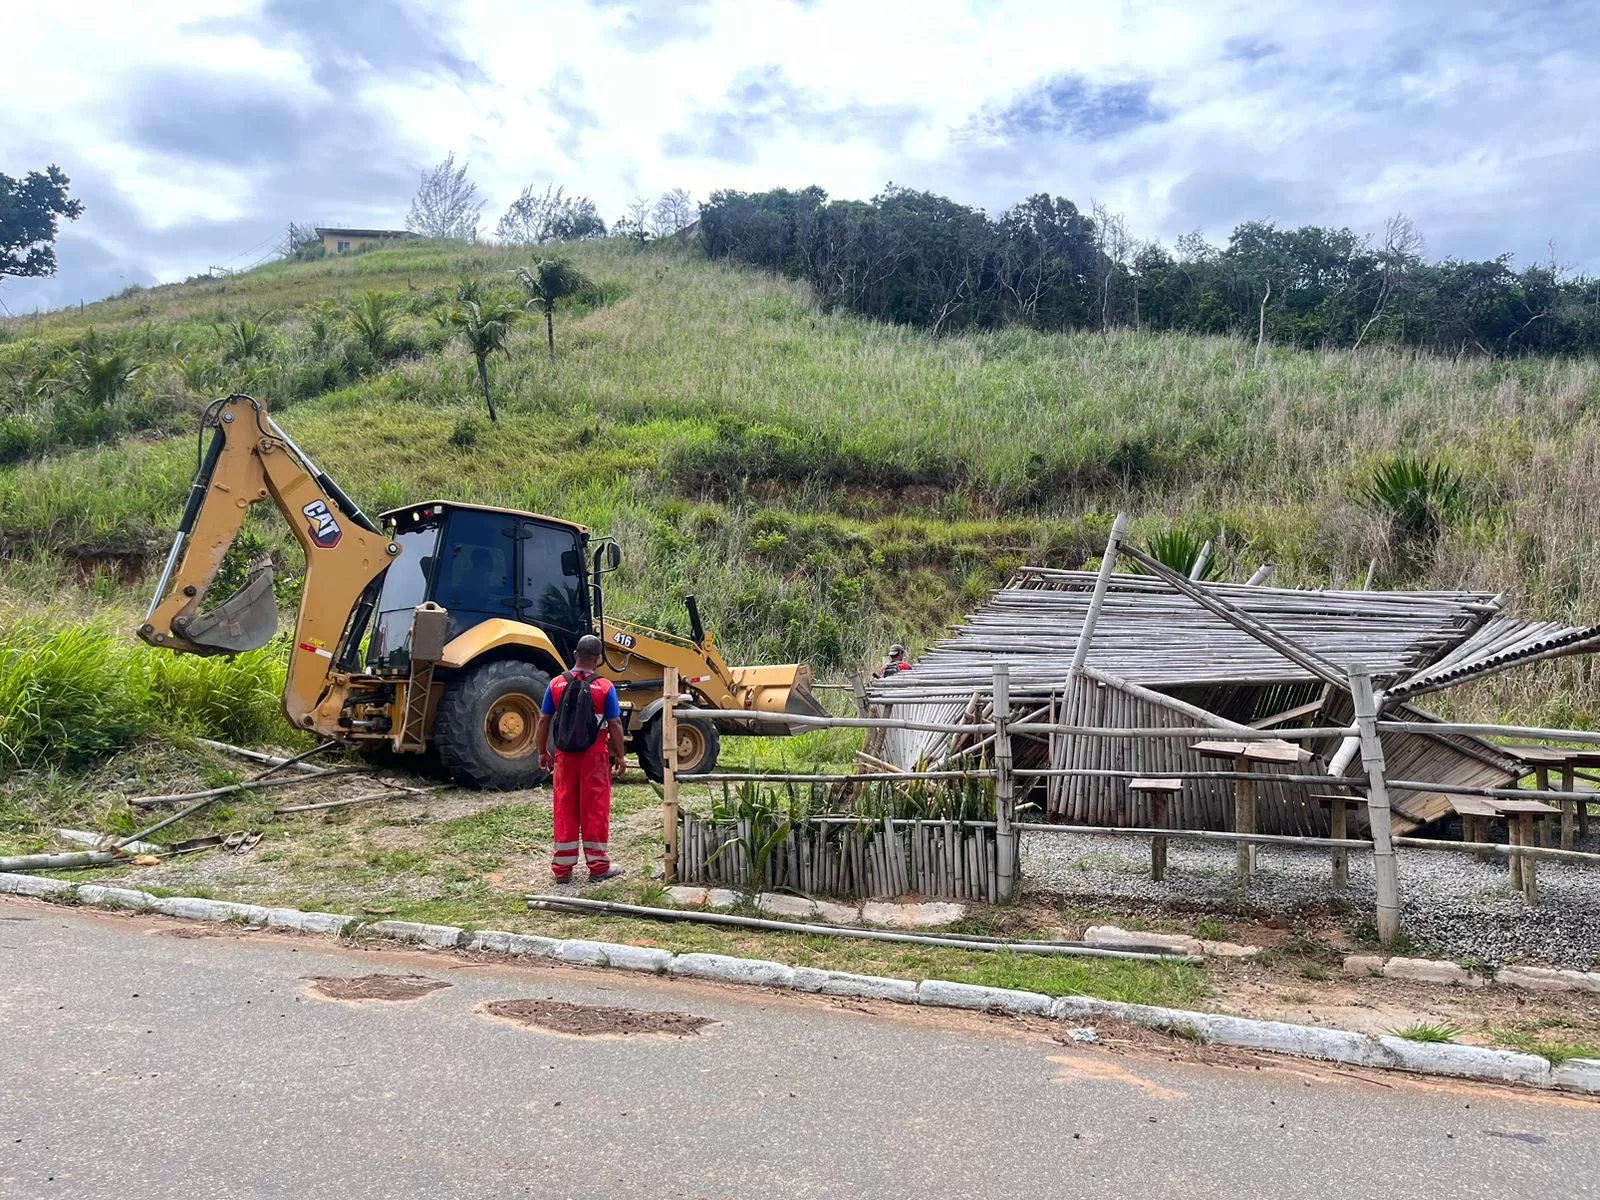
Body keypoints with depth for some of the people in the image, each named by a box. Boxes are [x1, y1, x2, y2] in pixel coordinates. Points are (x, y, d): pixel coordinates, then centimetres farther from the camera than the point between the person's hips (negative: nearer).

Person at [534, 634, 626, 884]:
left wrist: (543, 752, 13)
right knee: (595, 810, 5)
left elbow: (543, 721, 2)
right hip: (595, 756, -3)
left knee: (565, 810, 9)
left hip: (565, 755, 3)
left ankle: (562, 867, 15)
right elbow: (615, 725, -8)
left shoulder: (556, 684, -1)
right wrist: (619, 755, 3)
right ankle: (598, 866, 12)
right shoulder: (605, 687, -10)